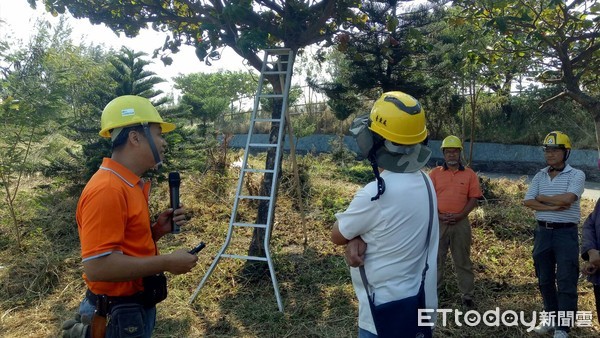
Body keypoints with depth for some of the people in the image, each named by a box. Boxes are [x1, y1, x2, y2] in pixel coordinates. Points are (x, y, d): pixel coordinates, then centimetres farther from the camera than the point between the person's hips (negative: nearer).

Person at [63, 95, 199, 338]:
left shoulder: (130, 184, 7)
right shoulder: (106, 190, -23)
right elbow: (97, 267, -29)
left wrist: (157, 230, -1)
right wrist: (167, 263, -23)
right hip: (119, 313, -9)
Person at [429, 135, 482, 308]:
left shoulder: (469, 174, 4)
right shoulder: (435, 173, 4)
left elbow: (474, 198, 0)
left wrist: (460, 215, -12)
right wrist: (438, 215, -12)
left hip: (461, 222, 0)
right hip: (439, 222, 1)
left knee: (463, 260, 8)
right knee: (436, 258, 8)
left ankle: (467, 294, 18)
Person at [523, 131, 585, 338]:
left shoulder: (576, 175, -5)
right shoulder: (539, 176, 8)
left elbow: (567, 199, -22)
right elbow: (527, 202, -3)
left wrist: (542, 198, -7)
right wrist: (553, 207, -16)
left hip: (566, 233, -5)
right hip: (543, 232, 5)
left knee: (566, 282, -1)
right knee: (545, 280, 13)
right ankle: (552, 319, 29)